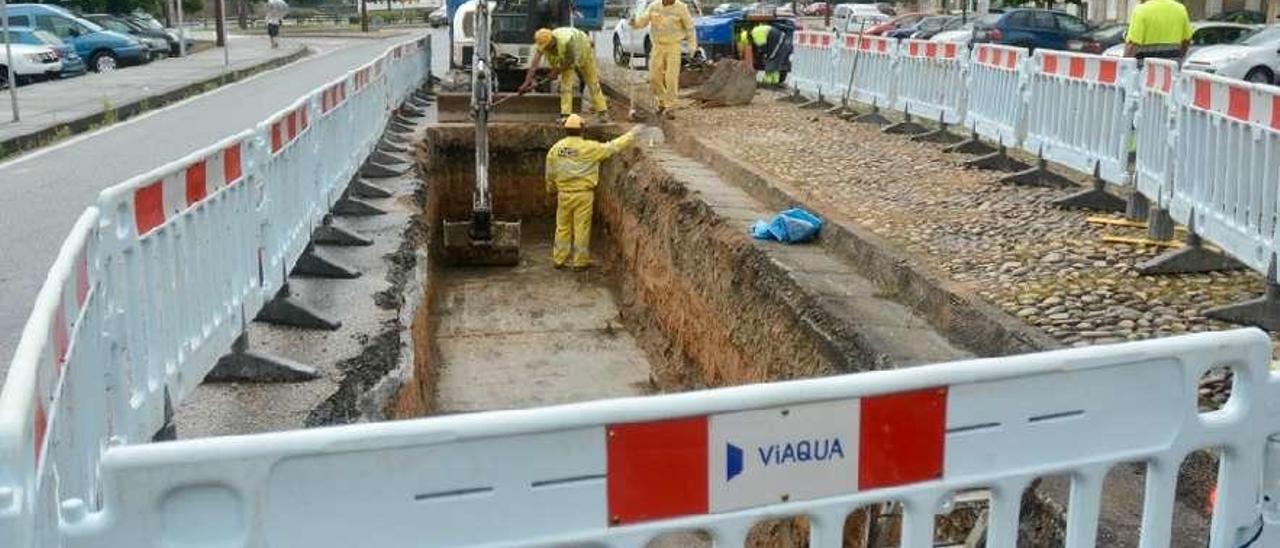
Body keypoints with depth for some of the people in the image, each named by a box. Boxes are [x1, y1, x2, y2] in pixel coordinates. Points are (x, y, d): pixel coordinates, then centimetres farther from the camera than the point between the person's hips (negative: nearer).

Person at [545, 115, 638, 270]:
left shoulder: (555, 149, -1)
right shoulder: (589, 148, -13)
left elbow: (550, 174, 8)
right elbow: (612, 147, -7)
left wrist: (551, 190, 25)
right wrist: (630, 135, 3)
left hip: (564, 193, 4)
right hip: (583, 194, -4)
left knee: (563, 227, 13)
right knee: (582, 228, 4)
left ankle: (559, 259, 18)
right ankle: (580, 261, 10)